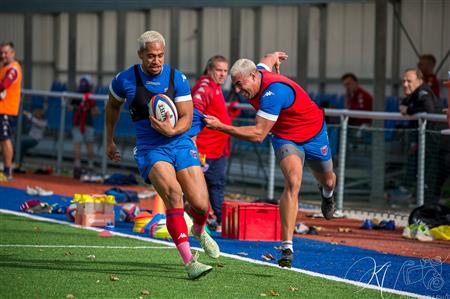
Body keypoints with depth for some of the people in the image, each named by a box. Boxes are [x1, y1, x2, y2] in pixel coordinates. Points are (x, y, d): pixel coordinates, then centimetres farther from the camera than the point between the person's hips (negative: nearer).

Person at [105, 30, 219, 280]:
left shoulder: (177, 78, -2)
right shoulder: (125, 80, -3)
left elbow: (187, 117, -2)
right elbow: (113, 106, 17)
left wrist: (172, 130, -23)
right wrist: (109, 141, 23)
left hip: (181, 144, 2)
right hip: (150, 149, -2)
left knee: (201, 204, -8)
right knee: (173, 194, -28)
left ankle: (199, 231, 34)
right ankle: (189, 262, -32)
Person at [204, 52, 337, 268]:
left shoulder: (273, 93, -40)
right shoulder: (258, 72, -17)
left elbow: (258, 135, -41)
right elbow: (268, 59, 9)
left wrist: (221, 127, -46)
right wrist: (274, 56, 34)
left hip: (314, 134, -4)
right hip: (286, 138, 4)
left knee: (327, 181, 20)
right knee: (293, 182, -22)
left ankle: (327, 193, 62)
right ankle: (287, 247, -28)